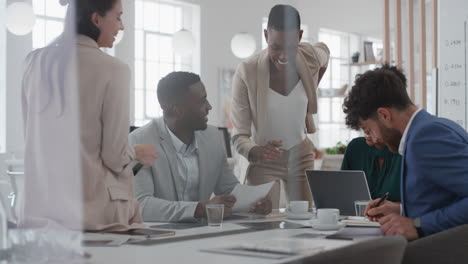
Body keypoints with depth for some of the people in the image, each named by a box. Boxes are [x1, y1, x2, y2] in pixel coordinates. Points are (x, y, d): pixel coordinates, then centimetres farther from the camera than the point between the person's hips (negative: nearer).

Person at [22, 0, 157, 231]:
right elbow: (115, 157, -10)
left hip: (40, 205, 6)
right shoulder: (112, 69, -13)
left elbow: (32, 137, 13)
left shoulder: (36, 62, 4)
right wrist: (138, 153, 12)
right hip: (94, 207, -5)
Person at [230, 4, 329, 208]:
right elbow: (239, 136, -19)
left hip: (301, 155, 3)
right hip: (264, 161, -3)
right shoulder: (246, 72, -23)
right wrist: (257, 152, -39)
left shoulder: (311, 56, -12)